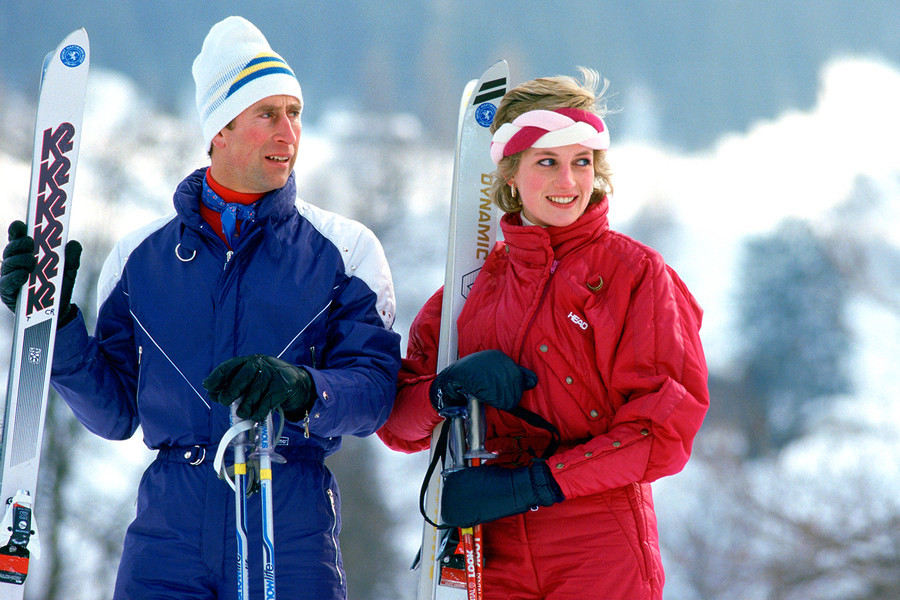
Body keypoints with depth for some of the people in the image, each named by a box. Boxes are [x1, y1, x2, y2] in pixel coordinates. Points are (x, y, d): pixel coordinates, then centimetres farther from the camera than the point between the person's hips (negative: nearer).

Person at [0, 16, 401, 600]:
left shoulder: (345, 250, 6)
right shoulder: (140, 256, 12)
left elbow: (375, 390, -4)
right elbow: (114, 414, 12)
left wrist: (302, 389, -24)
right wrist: (56, 324, 0)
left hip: (291, 524, -1)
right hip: (170, 519, 1)